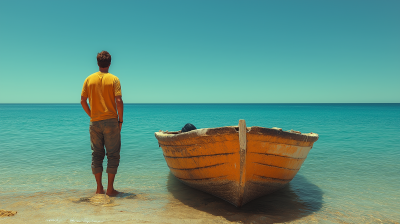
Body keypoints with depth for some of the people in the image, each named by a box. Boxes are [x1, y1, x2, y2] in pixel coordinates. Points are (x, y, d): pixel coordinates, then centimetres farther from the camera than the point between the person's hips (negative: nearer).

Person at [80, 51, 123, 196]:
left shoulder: (89, 79, 5)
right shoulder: (114, 79, -4)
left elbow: (83, 101, 4)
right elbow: (119, 101, -12)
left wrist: (92, 115, 15)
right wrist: (120, 120, -2)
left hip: (95, 123, 3)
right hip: (111, 121, -3)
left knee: (96, 155, 11)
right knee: (113, 154, 4)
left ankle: (99, 188, 16)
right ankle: (110, 188, 6)